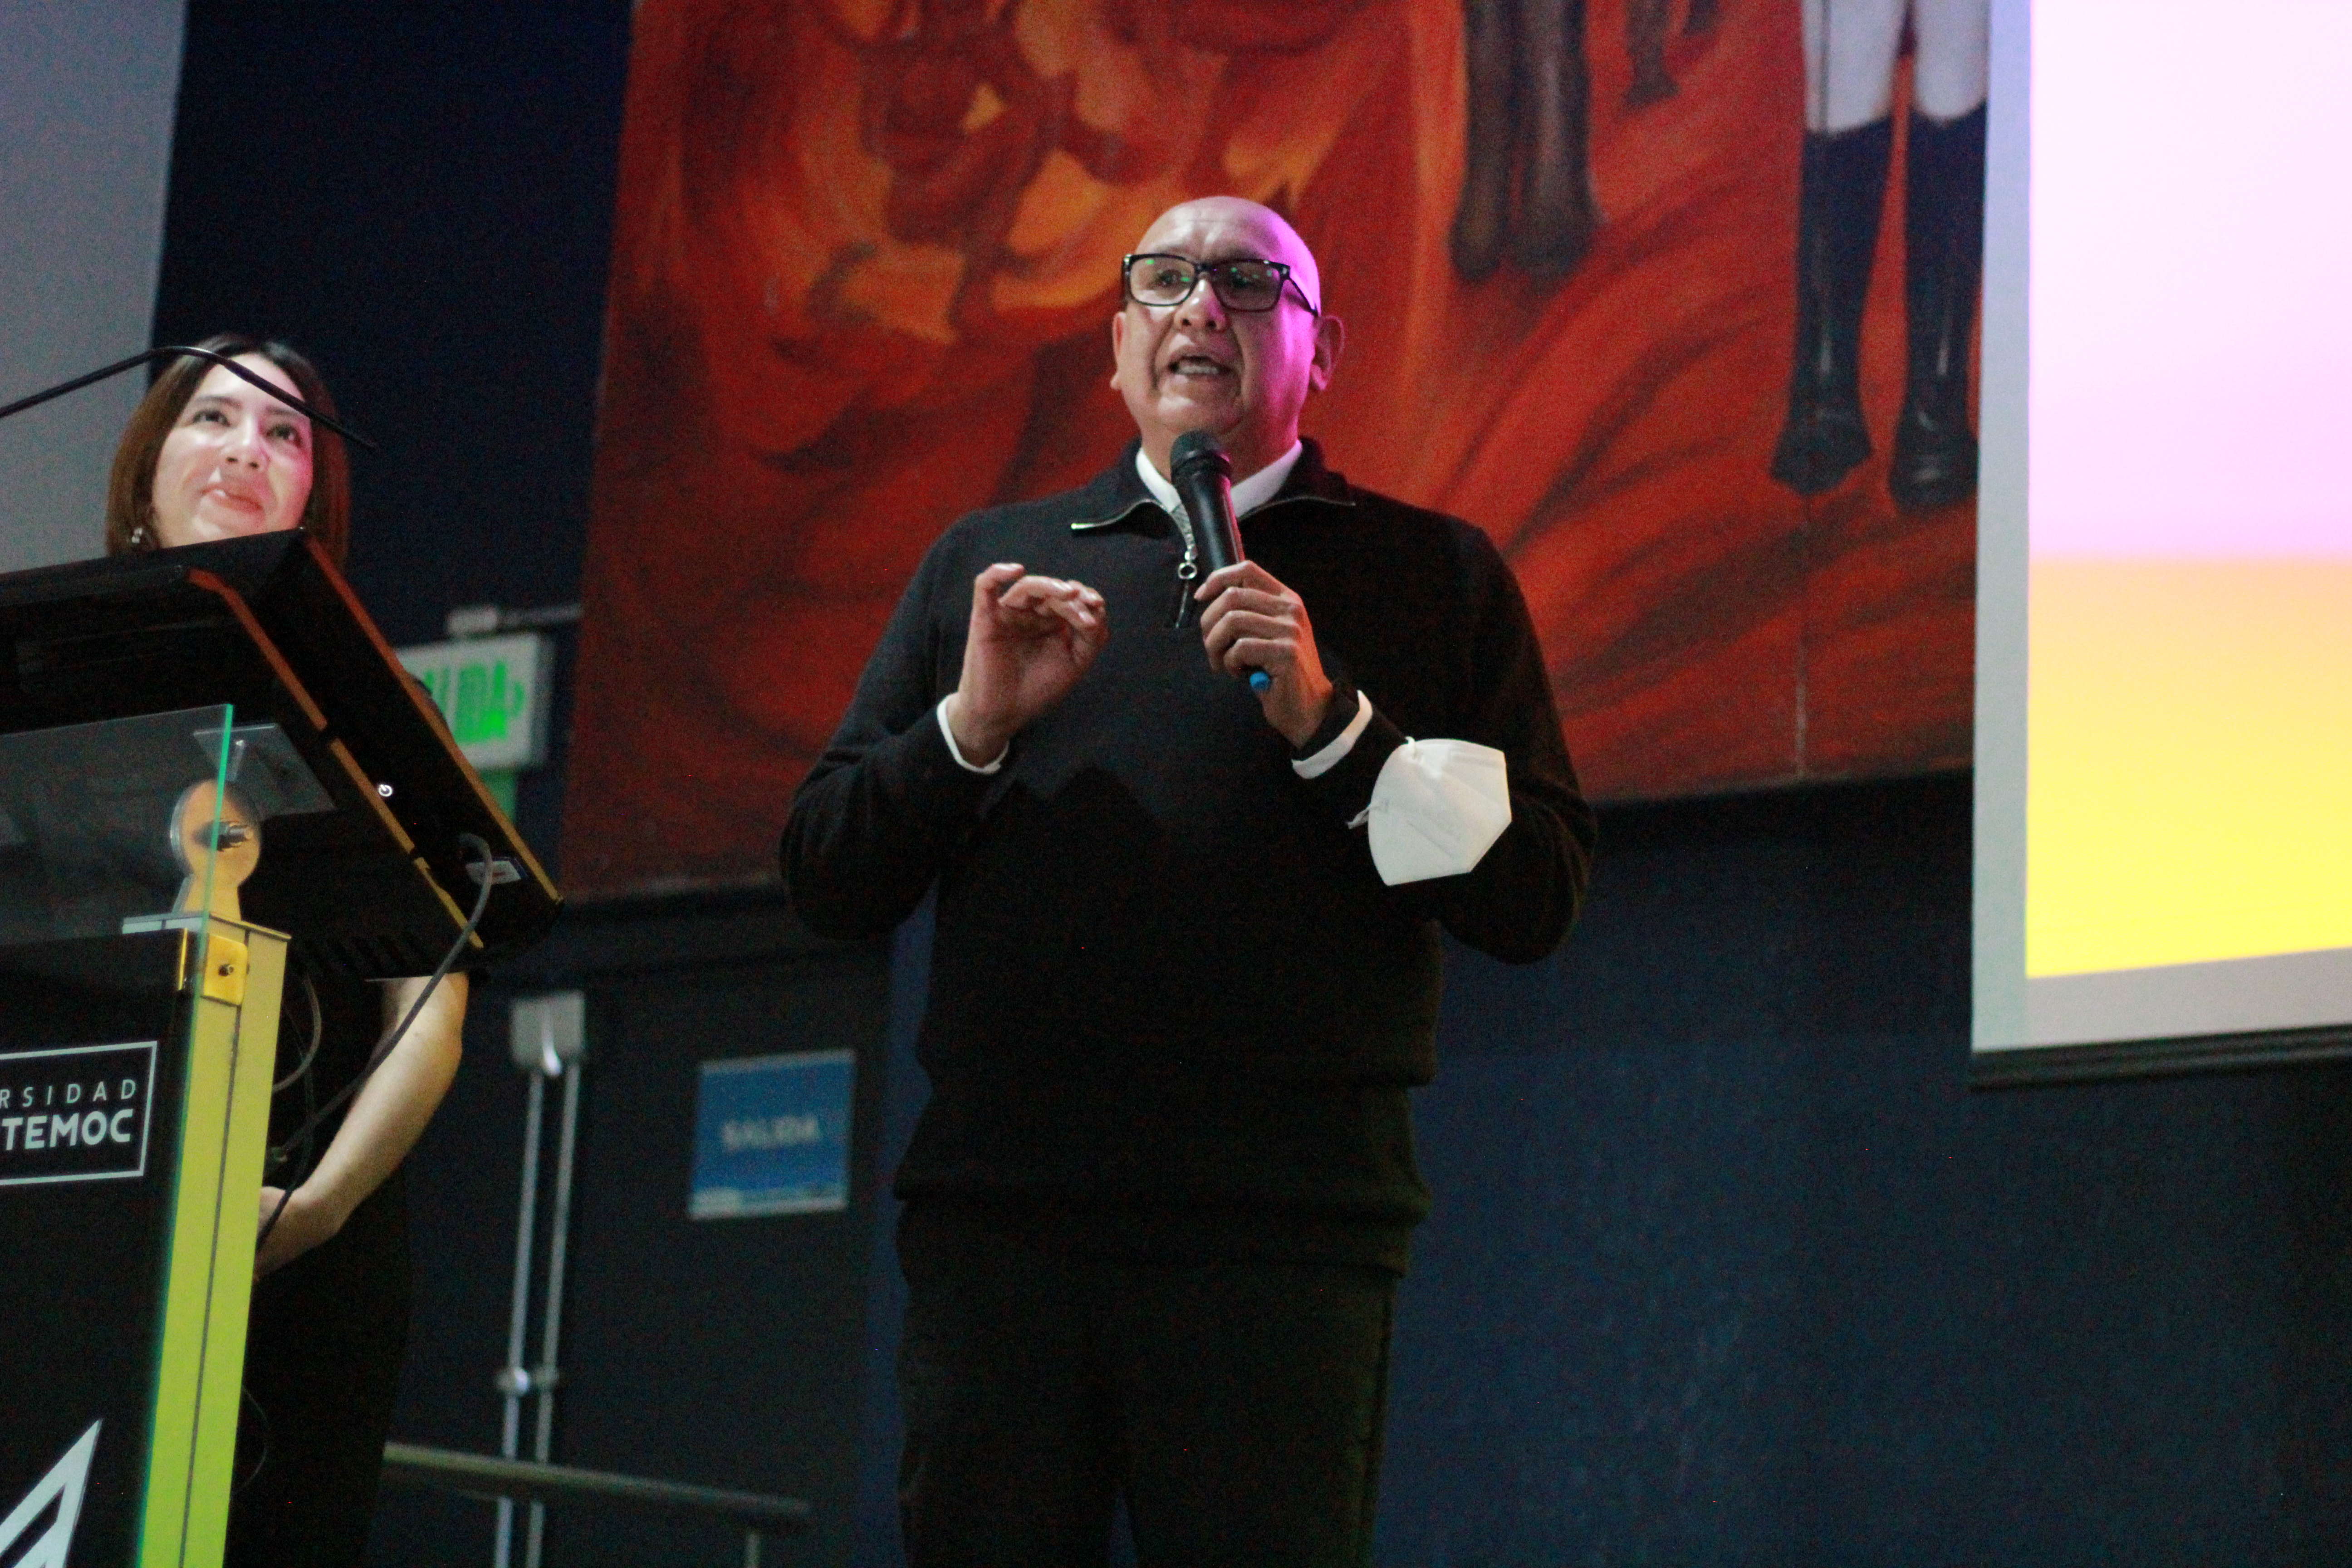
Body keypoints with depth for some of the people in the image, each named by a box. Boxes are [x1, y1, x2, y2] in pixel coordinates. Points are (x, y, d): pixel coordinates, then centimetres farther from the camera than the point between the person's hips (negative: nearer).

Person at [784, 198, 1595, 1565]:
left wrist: (1332, 724, -7)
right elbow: (826, 877, 14)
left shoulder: (1433, 575, 13)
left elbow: (1537, 897, 3)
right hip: (997, 1209, 2)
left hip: (1283, 1230, -2)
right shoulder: (986, 564, 19)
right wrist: (971, 726, -2)